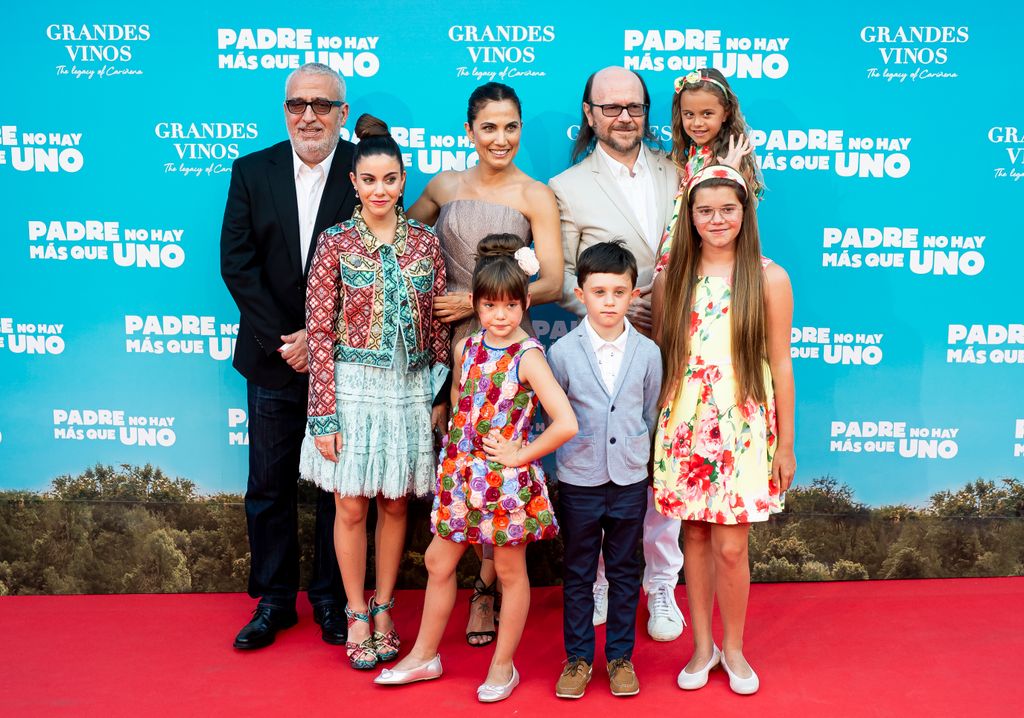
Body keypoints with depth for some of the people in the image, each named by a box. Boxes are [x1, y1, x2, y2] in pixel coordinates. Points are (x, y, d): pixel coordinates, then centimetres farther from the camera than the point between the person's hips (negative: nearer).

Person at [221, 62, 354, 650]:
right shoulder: (252, 172, 4)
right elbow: (237, 263, -2)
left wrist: (320, 337, -14)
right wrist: (284, 339, -10)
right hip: (272, 359, 2)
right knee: (270, 486, 10)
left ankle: (333, 600, 24)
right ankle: (274, 601, 25)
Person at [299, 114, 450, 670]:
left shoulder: (425, 243, 3)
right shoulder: (335, 243, -4)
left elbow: (439, 326, 6)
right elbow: (320, 332, -7)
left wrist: (441, 398, 4)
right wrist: (324, 415, -11)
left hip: (410, 388, 2)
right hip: (354, 386, -2)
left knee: (395, 503, 12)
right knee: (351, 506, 6)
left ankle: (383, 609, 28)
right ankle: (356, 615, 23)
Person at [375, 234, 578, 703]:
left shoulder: (528, 357, -16)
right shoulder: (466, 348, 2)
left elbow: (566, 423, -24)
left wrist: (519, 454, -15)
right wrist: (458, 442, 8)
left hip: (506, 479, -6)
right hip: (460, 474, 6)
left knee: (510, 571, 11)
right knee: (439, 561, 14)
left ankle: (503, 666, 27)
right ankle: (425, 655, 31)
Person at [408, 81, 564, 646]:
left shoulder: (535, 196, -1)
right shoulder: (444, 187, 10)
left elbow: (552, 285, -6)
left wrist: (478, 301, -12)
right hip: (449, 341, 3)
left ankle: (486, 587, 13)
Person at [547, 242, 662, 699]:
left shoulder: (648, 353, -3)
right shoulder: (563, 352, -7)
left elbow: (649, 415, 8)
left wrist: (632, 453, 9)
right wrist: (577, 456, 6)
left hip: (630, 481, 1)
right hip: (578, 483, -1)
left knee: (624, 572, 12)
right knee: (578, 574, 10)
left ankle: (621, 656, 27)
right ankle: (578, 657, 24)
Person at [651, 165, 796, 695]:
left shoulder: (768, 277, -2)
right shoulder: (671, 279, 5)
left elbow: (780, 362, 0)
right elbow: (660, 358, 9)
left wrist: (786, 442, 0)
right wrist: (656, 429, 6)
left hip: (744, 427, -2)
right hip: (685, 425, 2)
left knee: (730, 547, -1)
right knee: (695, 537, 10)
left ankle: (733, 648, 22)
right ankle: (702, 646, 27)